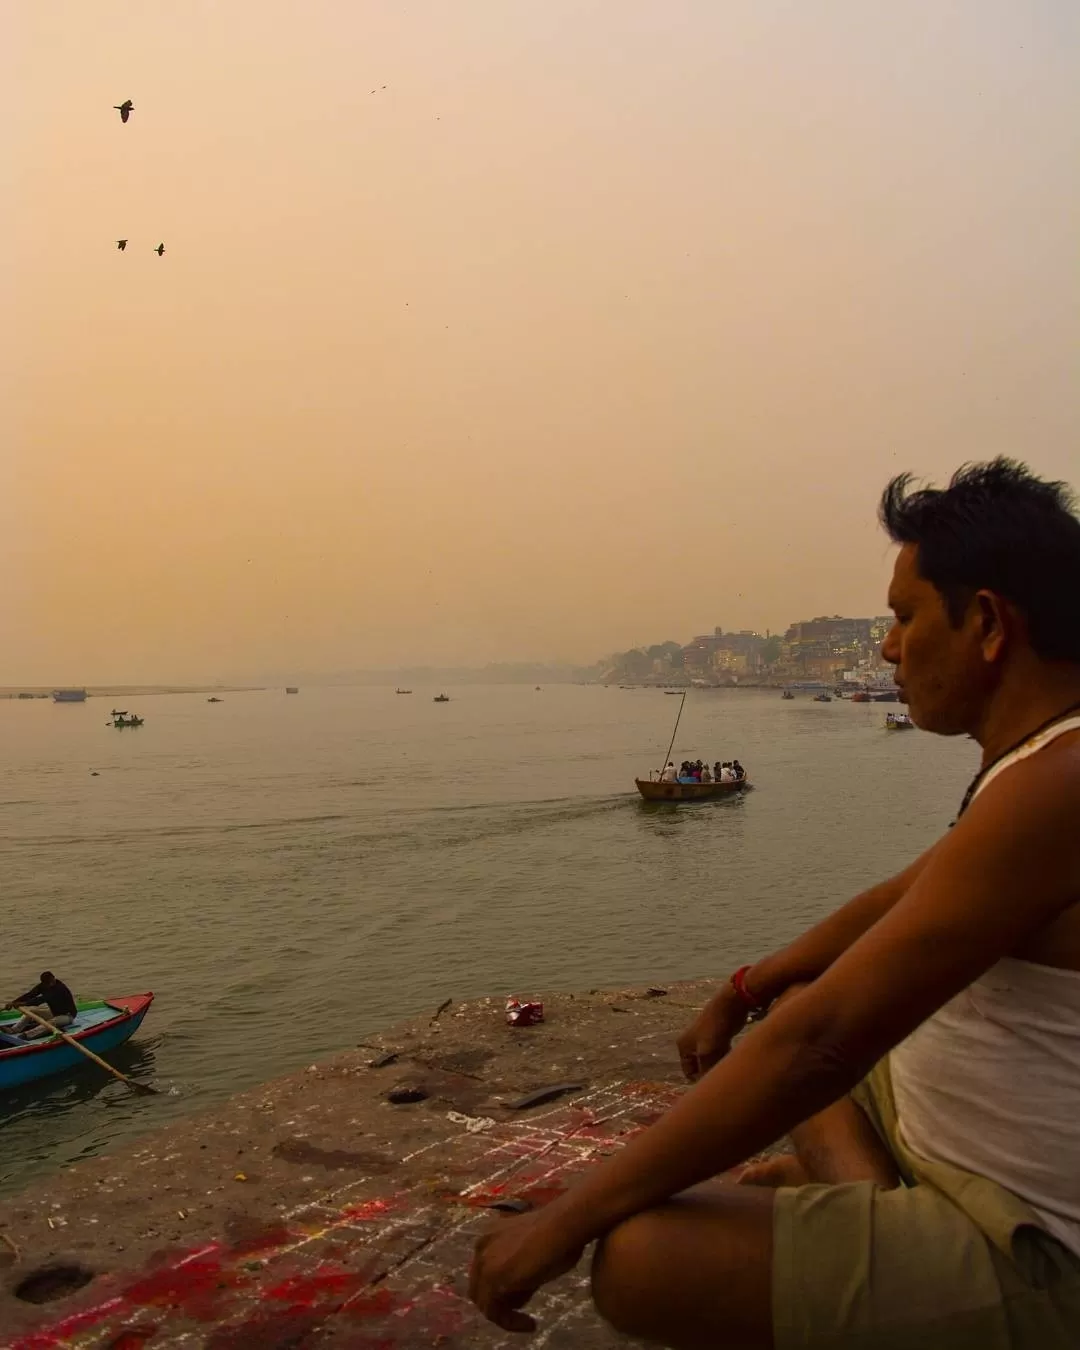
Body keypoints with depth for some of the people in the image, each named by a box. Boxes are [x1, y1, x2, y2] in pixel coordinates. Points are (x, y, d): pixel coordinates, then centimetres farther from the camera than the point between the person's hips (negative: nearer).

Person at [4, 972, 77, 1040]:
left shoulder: (60, 988, -28)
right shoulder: (43, 986, -4)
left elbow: (42, 999, -37)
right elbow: (29, 994, -13)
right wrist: (14, 1002, -26)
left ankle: (27, 1034, -53)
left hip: (67, 1015, -8)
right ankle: (13, 1030, -20)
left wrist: (23, 1003, -44)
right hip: (54, 1012, 8)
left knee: (51, 1022, -36)